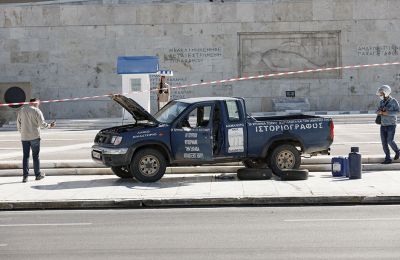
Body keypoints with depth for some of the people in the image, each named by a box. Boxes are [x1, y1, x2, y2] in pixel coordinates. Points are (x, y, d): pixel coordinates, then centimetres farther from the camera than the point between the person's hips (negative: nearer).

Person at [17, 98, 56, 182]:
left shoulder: (21, 110, 7)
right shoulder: (37, 111, -7)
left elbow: (18, 124, 10)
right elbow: (42, 124, -10)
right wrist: (50, 125, 6)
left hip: (24, 137, 3)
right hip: (34, 136, -3)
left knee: (25, 156, 5)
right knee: (35, 156, 6)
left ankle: (25, 176, 0)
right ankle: (38, 174, 12)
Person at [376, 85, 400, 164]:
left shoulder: (393, 101, -9)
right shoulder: (382, 102, 8)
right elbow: (377, 111, 11)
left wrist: (387, 113, -24)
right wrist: (380, 112, -12)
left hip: (391, 125, -6)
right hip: (383, 125, 6)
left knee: (390, 141, -11)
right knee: (384, 142, 0)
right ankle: (388, 159, 6)